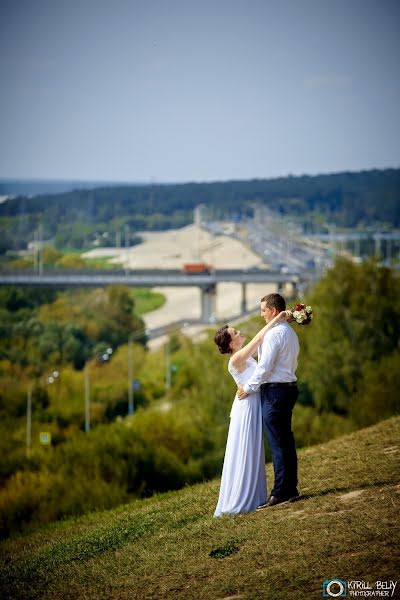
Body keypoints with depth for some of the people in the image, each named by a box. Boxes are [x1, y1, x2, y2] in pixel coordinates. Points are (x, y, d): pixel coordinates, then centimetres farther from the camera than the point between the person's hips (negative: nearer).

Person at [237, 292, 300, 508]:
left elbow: (264, 366, -17)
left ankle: (280, 493, -9)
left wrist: (248, 388, -7)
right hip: (289, 387, 10)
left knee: (277, 444, -9)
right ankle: (291, 489, 14)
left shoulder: (274, 333, -14)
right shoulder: (290, 332, 17)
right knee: (286, 441, 12)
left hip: (274, 391, -10)